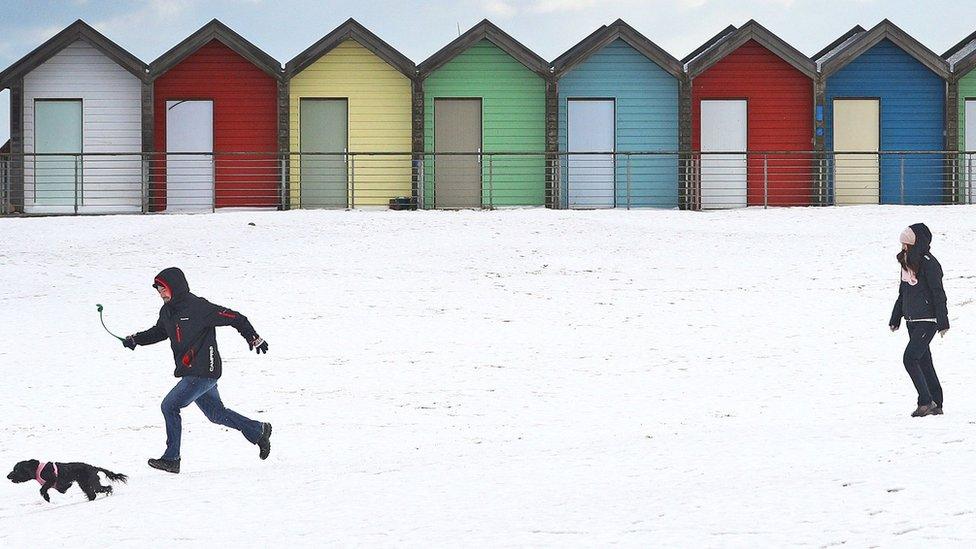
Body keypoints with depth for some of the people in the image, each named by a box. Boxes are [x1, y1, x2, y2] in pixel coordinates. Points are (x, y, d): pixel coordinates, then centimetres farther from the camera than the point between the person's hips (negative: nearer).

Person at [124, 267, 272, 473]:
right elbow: (159, 332, 26)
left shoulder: (198, 307, -19)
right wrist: (135, 340, 9)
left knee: (170, 406, -12)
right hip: (190, 373, 9)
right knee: (215, 413, 18)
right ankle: (258, 431, 34)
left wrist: (254, 338, -7)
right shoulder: (167, 312, 6)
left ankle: (171, 459, -6)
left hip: (203, 372, -9)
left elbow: (234, 318, -14)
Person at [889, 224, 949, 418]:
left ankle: (926, 402, -11)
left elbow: (938, 294, -14)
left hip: (927, 321, -9)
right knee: (924, 362, 10)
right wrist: (895, 319, 22)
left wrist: (942, 322, -14)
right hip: (912, 321, 9)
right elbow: (902, 294, 21)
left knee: (910, 358, -16)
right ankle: (936, 405, 15)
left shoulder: (928, 263, -14)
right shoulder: (907, 263, 11)